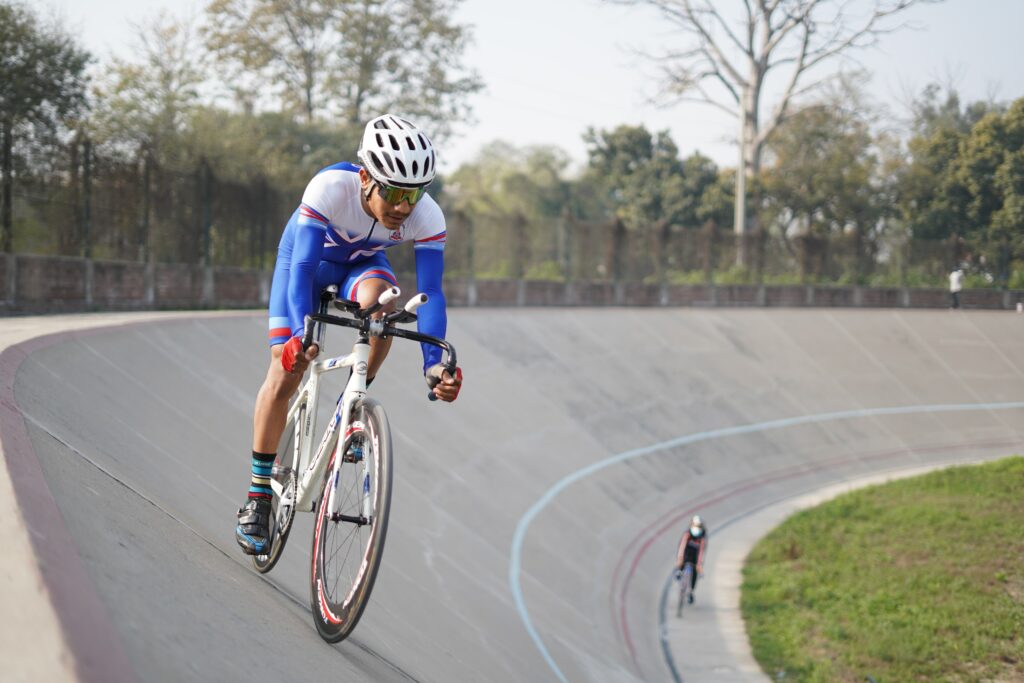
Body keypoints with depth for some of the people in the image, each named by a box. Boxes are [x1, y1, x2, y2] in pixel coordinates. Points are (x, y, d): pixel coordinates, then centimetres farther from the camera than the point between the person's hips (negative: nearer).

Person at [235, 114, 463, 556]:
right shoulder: (330, 188, -39)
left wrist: (434, 363, -46)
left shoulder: (428, 217, -32)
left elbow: (430, 293, -33)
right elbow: (302, 266, -41)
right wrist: (300, 333, -56)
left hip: (363, 263, 2)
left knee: (378, 302, -35)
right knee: (286, 373, -12)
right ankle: (258, 495, 1)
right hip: (309, 257, -2)